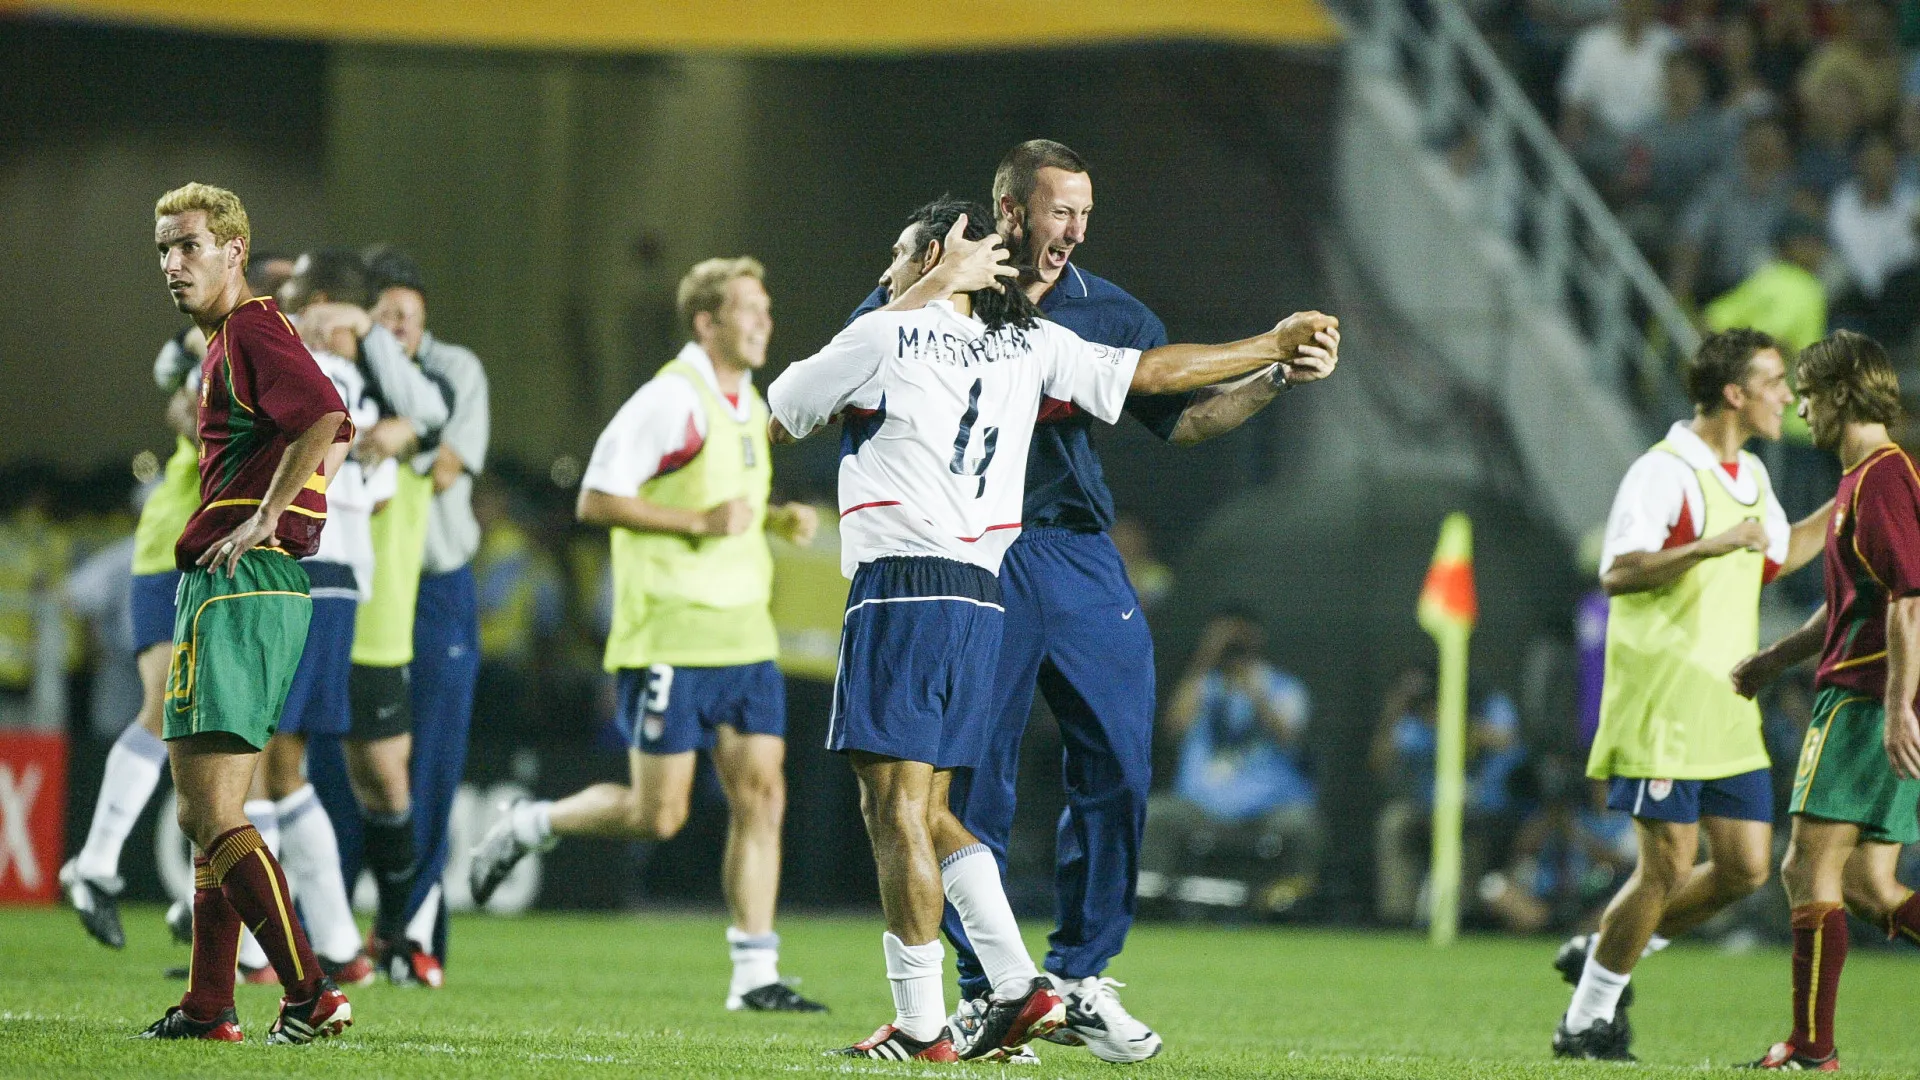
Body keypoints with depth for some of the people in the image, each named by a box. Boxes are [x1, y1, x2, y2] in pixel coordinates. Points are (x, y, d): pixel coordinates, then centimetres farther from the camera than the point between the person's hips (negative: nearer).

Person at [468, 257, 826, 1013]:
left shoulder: (747, 402, 15)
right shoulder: (673, 399, -13)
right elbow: (596, 500, -16)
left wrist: (778, 520, 9)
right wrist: (701, 522, -21)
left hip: (743, 637, 8)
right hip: (670, 636, -8)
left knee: (760, 797, -1)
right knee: (658, 814, -6)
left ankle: (755, 974, 0)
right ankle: (528, 828, 19)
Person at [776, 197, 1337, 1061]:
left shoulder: (883, 336, 3)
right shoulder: (1029, 346, 15)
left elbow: (768, 427, 13)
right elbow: (1154, 371, 18)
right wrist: (1273, 349, 29)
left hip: (900, 586, -7)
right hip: (983, 596, 7)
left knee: (897, 806, -7)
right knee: (921, 812, 13)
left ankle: (920, 1023, -10)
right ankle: (1017, 984, 2)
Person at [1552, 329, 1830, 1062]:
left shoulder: (1751, 476, 15)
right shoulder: (1665, 472, -13)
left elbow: (1777, 558, 32)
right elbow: (1617, 573, -23)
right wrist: (1713, 545, -31)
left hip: (1728, 712, 9)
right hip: (1662, 709, -8)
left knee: (1745, 868, 3)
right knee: (1669, 869, -8)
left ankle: (1600, 957, 19)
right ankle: (1586, 1021, 6)